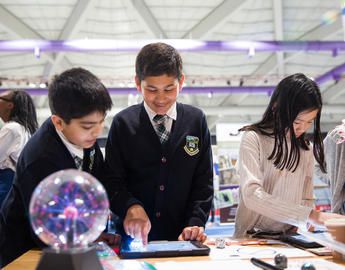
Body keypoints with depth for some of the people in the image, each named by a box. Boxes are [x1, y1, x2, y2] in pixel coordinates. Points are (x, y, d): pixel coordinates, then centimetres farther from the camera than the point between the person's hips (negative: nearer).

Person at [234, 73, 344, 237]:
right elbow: (252, 195, -18)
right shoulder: (253, 139, -6)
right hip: (252, 236, -3)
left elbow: (307, 199, 14)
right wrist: (310, 215, -21)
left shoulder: (306, 148, 11)